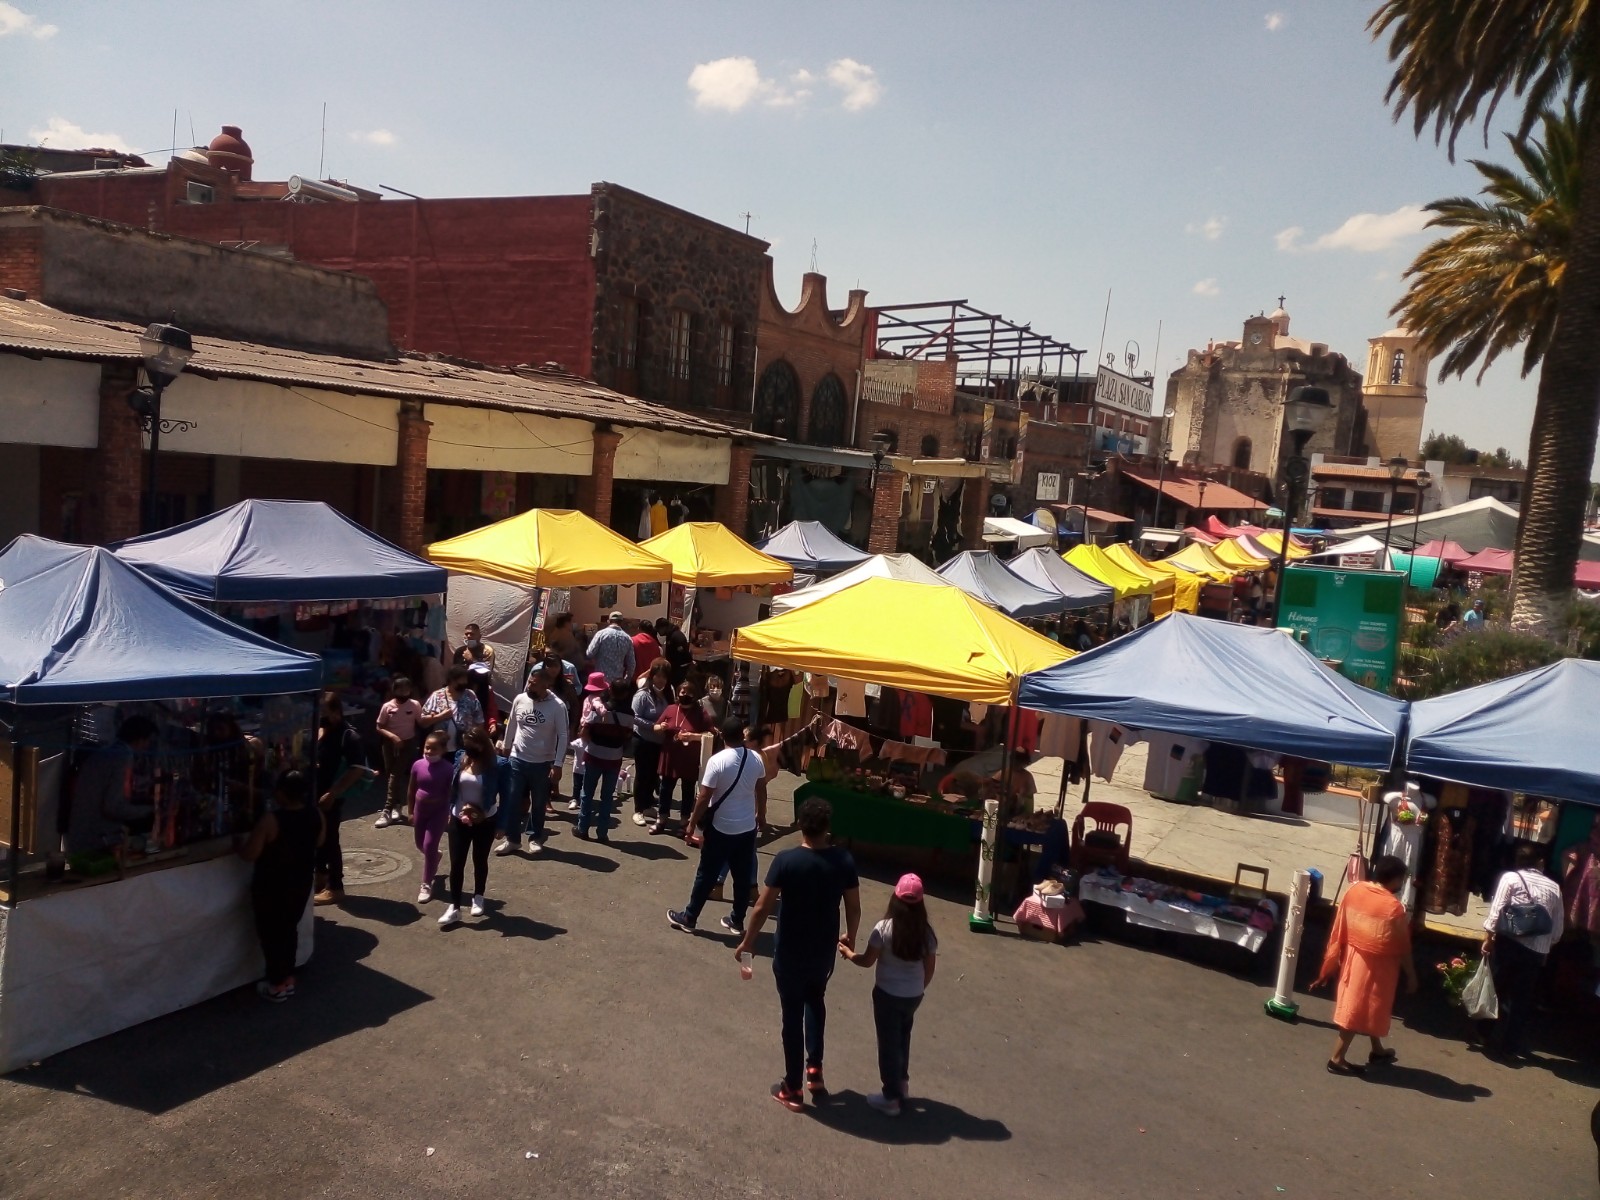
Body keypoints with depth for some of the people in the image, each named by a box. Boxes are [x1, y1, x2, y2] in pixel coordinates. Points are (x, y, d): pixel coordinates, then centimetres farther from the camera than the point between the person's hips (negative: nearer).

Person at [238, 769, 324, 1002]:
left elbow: (250, 854, -22)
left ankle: (277, 985, 19)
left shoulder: (271, 820, -26)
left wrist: (239, 845, -1)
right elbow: (318, 843, 10)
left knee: (270, 932, 11)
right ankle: (288, 978, 31)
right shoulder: (316, 816, -8)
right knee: (289, 929, 21)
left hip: (271, 885, -5)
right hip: (301, 882, 6)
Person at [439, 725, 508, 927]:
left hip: (485, 822, -3)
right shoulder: (462, 759, -6)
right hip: (459, 820, 3)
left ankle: (478, 898, 36)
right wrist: (450, 813, 6)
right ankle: (454, 907, 10)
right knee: (456, 863, 2)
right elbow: (452, 788, 5)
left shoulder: (498, 765, -18)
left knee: (480, 861, 15)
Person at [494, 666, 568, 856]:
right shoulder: (520, 700, -4)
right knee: (512, 800, 5)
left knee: (539, 804, 11)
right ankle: (511, 838, 17)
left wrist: (558, 765, -15)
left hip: (543, 763, -3)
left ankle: (536, 838, 26)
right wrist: (506, 746, 20)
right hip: (517, 759, 3)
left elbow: (563, 736, -13)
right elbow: (511, 725, 11)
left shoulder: (557, 706, -15)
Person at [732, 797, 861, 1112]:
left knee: (793, 1015, 12)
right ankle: (815, 1069, 25)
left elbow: (762, 908, -16)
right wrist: (850, 938, 17)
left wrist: (747, 942, -1)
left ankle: (793, 1089, 24)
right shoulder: (844, 860, -12)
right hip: (824, 950, 3)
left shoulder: (785, 861, -21)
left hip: (790, 952, -3)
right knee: (816, 1001, 29)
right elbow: (854, 908, -2)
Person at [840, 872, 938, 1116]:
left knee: (888, 1043, 9)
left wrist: (847, 952, 7)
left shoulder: (884, 929, -19)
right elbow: (929, 969, 0)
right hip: (913, 996, 4)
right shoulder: (926, 932, -7)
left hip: (888, 994, -4)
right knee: (902, 1037, 26)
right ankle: (902, 1082, 41)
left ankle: (892, 1098, 16)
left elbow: (867, 961, -11)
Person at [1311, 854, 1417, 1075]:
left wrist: (1332, 965, 10)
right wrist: (1411, 976, 1)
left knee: (1356, 1006, 21)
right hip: (1377, 964, -6)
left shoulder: (1354, 890, -6)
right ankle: (1337, 1059, 10)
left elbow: (1339, 932, 1)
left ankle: (1377, 1050, 41)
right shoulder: (1394, 907, -22)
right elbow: (1402, 948, -13)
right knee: (1358, 1010, 4)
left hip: (1353, 957, 6)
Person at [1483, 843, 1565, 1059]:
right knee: (1523, 999, 11)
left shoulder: (1510, 878, 0)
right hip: (1536, 951, 3)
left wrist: (1488, 938, -2)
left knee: (1502, 994, 10)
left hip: (1508, 944, -3)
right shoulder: (1554, 887, 9)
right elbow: (1558, 929, 10)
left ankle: (1500, 1042, 13)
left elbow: (1496, 912, -9)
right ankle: (1516, 1046, 14)